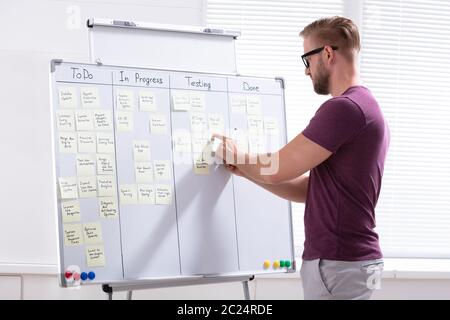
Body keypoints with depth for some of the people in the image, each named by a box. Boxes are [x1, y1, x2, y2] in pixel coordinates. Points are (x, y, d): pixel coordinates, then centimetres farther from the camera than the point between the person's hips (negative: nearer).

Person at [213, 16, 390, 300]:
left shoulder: (343, 108, -17)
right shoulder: (366, 108, 17)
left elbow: (277, 169, -16)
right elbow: (307, 190, 17)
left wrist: (235, 156, 4)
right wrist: (244, 167, 13)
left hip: (338, 263, -10)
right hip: (350, 258, 10)